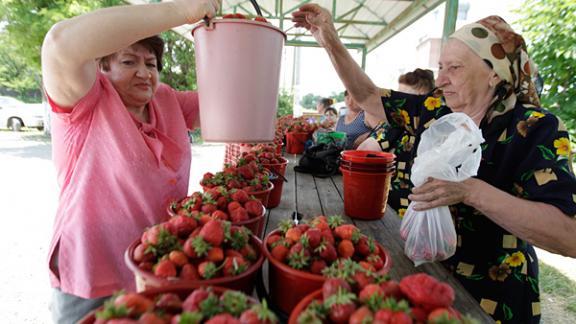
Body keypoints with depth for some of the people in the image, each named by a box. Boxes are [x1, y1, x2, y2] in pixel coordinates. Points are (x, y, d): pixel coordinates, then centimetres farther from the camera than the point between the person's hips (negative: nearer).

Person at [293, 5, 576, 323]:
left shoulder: (534, 129, -19)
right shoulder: (434, 109, -5)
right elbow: (368, 96, -1)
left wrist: (470, 190, -38)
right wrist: (330, 41, -11)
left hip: (490, 296, -4)